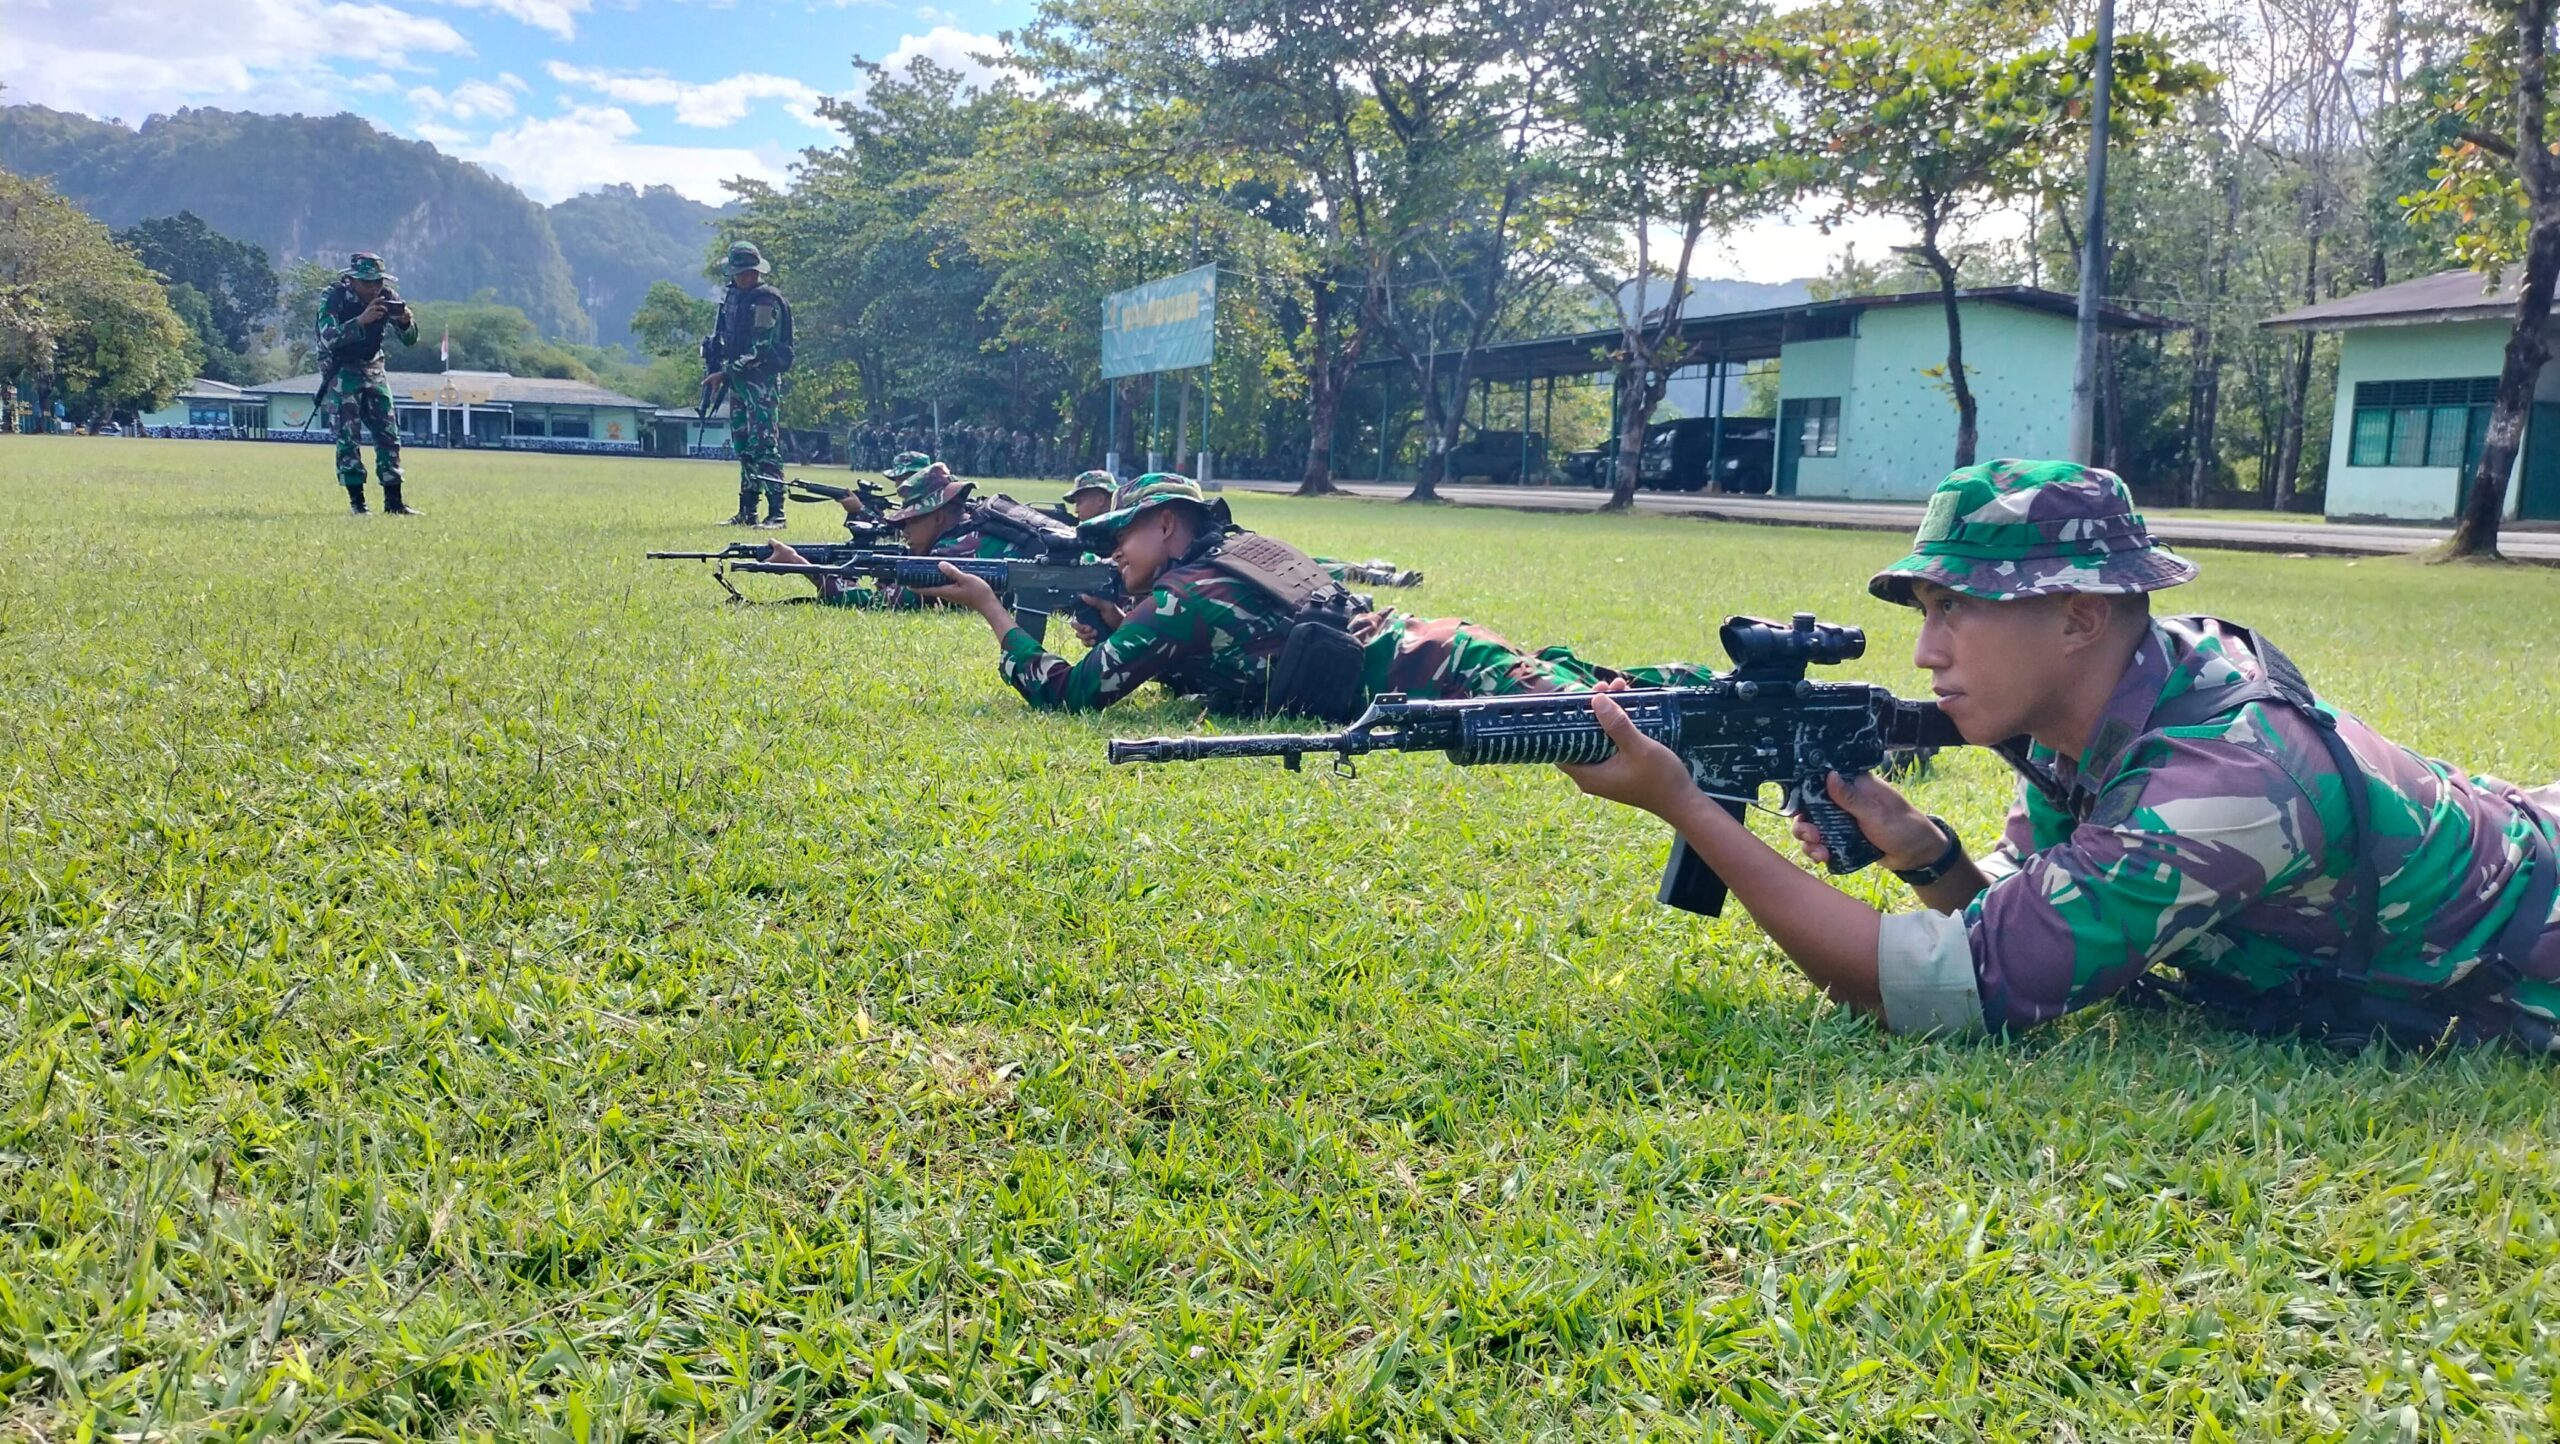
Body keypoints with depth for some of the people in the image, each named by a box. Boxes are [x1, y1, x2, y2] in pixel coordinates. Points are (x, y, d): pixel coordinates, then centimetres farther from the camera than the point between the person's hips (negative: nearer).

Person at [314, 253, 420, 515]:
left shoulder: (386, 298, -6)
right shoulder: (333, 298, -17)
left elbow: (410, 340, -2)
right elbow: (328, 338, -32)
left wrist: (406, 322, -25)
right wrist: (361, 320, -43)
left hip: (373, 369, 5)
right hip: (341, 372, -4)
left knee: (389, 435, 0)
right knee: (348, 437, -9)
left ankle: (393, 501, 3)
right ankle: (356, 502, -5)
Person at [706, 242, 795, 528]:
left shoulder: (768, 301, -10)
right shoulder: (731, 295, 15)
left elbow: (764, 347, -16)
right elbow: (718, 337, 22)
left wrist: (735, 367, -16)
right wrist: (712, 367, 12)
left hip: (762, 380, -8)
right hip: (736, 379, 8)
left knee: (765, 446, -13)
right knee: (743, 447, 11)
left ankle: (776, 513, -15)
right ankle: (747, 512, 17)